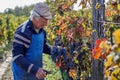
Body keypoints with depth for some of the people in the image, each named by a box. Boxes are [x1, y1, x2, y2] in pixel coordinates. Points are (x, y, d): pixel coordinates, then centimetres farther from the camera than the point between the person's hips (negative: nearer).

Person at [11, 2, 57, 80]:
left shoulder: (41, 30, -1)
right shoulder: (22, 32, -25)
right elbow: (17, 57, -28)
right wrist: (34, 69, -37)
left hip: (37, 71, 7)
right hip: (23, 74, -7)